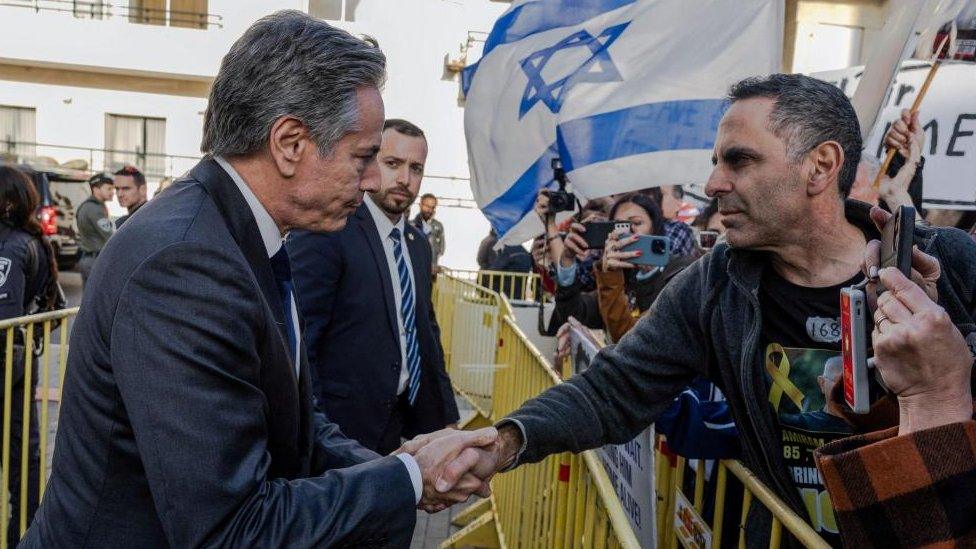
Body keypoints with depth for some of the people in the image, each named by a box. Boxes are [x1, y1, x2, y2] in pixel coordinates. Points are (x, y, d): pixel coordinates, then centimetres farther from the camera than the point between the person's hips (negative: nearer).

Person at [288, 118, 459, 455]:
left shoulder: (418, 244, 10)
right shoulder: (325, 230, -15)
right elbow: (299, 337, -18)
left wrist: (446, 415, 13)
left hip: (413, 416, 7)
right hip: (343, 427, -7)